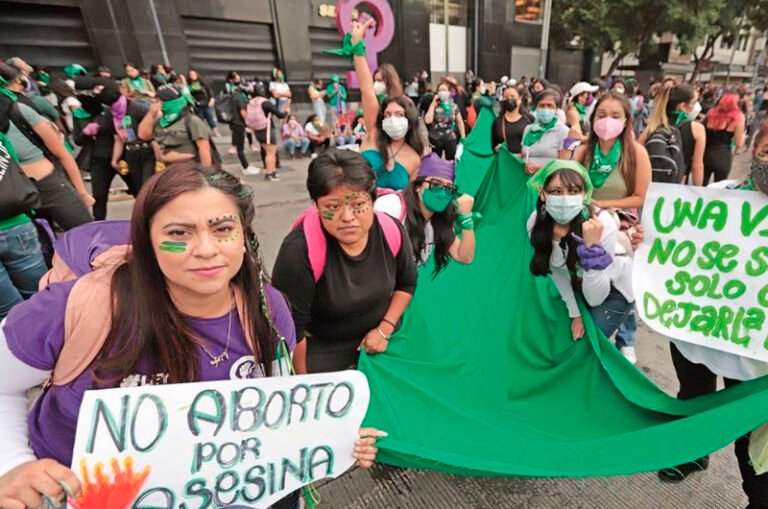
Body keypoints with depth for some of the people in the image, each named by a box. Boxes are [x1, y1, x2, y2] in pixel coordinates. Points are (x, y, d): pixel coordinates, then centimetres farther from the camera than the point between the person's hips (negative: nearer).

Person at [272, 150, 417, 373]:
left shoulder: (392, 231, -16)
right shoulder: (300, 250, -31)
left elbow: (407, 283, 3)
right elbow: (291, 326, -21)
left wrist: (385, 329, -6)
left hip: (382, 340, 5)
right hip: (322, 351, -4)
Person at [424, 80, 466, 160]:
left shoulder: (454, 106, 1)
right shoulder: (434, 105, -2)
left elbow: (460, 122, 9)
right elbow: (428, 121, -18)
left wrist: (463, 138, 5)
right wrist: (433, 104, -13)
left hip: (450, 139, 1)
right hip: (435, 139, 0)